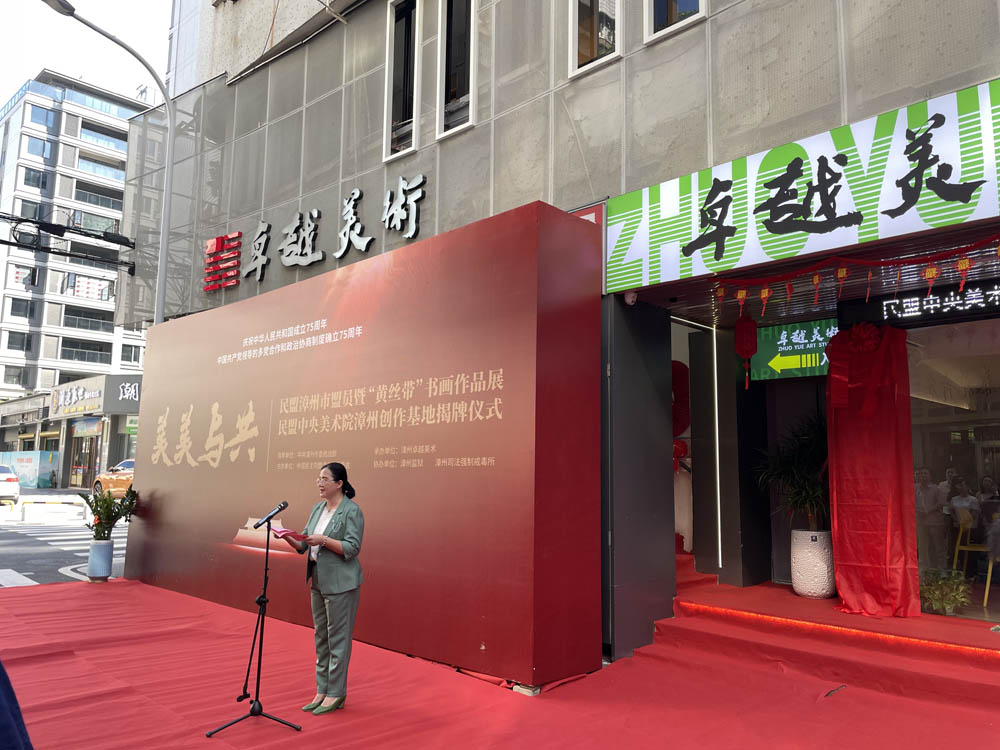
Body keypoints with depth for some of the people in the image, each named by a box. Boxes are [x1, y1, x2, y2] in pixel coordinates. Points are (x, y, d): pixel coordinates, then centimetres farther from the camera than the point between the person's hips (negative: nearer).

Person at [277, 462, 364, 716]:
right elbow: (303, 545, 11)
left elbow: (352, 548, -18)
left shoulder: (352, 511, -12)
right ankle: (322, 691, 23)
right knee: (321, 637, 14)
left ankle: (336, 694, 10)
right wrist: (288, 537, -7)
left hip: (341, 583, -8)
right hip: (318, 581, 8)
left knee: (338, 637, 0)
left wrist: (324, 540, -26)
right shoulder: (318, 508, 10)